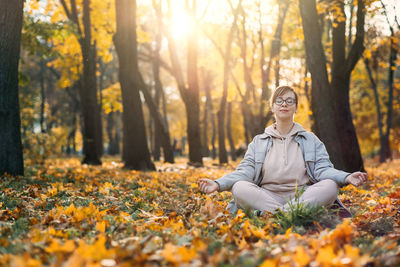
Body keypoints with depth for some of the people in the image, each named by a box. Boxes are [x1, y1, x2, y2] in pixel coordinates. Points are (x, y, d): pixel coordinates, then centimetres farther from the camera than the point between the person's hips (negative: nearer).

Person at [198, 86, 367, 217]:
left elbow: (323, 169, 4)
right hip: (266, 196, 0)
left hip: (304, 196, 0)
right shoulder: (258, 142, 17)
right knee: (239, 188, -30)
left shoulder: (310, 140, 17)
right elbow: (245, 171, 5)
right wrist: (218, 184, -13)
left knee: (330, 186, -29)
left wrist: (346, 178, -17)